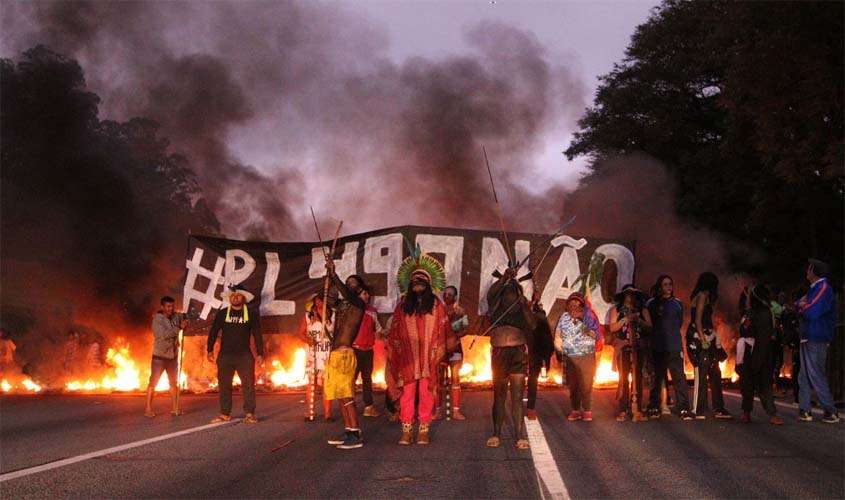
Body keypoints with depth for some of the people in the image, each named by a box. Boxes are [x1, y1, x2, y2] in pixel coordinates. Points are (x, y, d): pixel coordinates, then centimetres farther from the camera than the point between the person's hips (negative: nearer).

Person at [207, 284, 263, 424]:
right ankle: (225, 414, 11)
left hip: (244, 356, -1)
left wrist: (260, 353, 0)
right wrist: (209, 350, 0)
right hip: (225, 355, 1)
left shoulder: (251, 313, 3)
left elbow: (257, 334, 4)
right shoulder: (222, 313, 5)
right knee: (224, 385, 3)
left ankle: (249, 414, -1)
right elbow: (213, 332, 8)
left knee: (248, 384, -5)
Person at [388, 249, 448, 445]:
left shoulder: (436, 306, 8)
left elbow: (442, 332, 5)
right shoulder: (402, 307, 12)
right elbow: (394, 333, 11)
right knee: (407, 394, -3)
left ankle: (424, 431, 4)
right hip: (407, 358, 1)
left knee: (426, 393, -1)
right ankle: (406, 431, 0)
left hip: (428, 358, -1)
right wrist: (394, 354, 3)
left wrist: (438, 354, -2)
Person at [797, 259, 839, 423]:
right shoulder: (815, 288, 18)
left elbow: (811, 312, -23)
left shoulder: (823, 288, -12)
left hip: (815, 340, -10)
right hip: (808, 339, 10)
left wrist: (801, 305, -4)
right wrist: (802, 306, -4)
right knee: (804, 377, 9)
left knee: (816, 375, -8)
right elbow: (805, 311, 17)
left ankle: (830, 412, -4)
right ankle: (804, 411, 12)